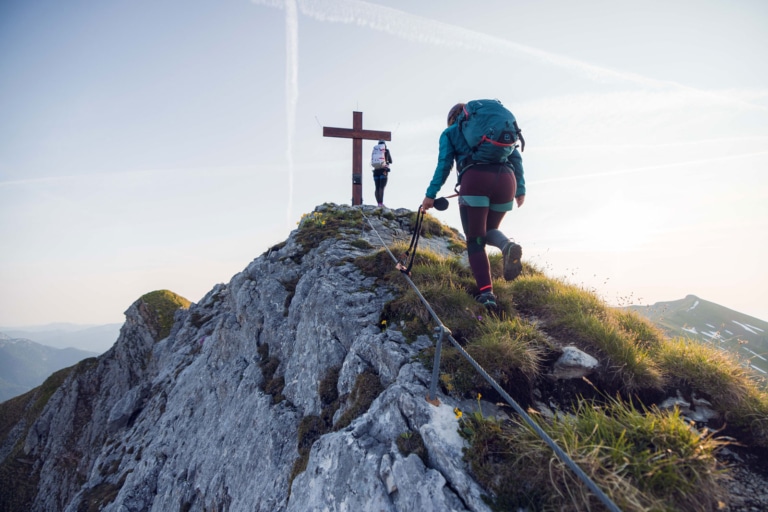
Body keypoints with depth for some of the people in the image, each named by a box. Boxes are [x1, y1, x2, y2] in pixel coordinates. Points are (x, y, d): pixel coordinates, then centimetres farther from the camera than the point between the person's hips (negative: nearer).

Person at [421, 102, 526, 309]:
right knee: (488, 230, 22)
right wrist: (520, 189, 19)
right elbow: (516, 157, 22)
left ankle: (486, 291, -13)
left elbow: (444, 164, 7)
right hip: (506, 179, 4)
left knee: (475, 241, 3)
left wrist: (431, 194, 5)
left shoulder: (450, 132, 22)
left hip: (475, 180, -4)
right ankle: (508, 245, -13)